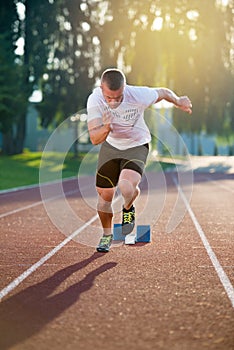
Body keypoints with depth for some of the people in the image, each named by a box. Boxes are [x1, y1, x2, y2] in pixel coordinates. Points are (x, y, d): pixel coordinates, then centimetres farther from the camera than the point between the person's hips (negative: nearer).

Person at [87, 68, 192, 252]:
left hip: (137, 146, -3)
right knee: (104, 195, 8)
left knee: (126, 186, -30)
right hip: (110, 146, 3)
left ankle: (128, 209, 8)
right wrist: (106, 128, -52)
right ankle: (107, 234, 37)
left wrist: (178, 101, 13)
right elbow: (95, 139, -30)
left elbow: (163, 92, -7)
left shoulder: (139, 95, -31)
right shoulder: (94, 100, -27)